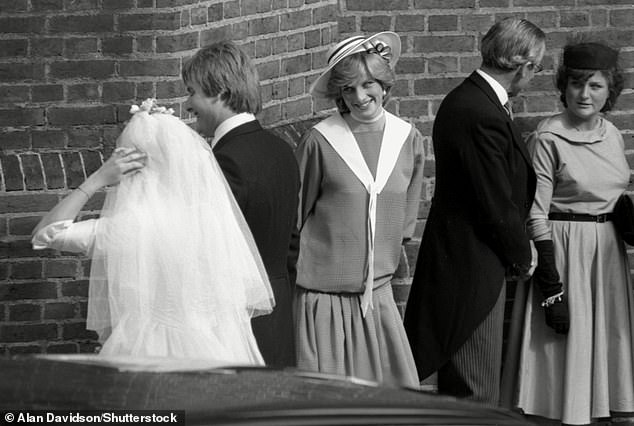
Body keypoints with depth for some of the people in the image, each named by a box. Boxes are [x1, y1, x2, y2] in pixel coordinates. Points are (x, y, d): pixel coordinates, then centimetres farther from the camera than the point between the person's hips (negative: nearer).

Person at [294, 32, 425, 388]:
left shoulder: (409, 140, 4)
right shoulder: (320, 141, -7)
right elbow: (295, 215, 2)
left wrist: (383, 265, 12)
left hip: (377, 292, 3)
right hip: (323, 294, -3)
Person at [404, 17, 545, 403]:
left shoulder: (464, 100, 10)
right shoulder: (483, 116, -23)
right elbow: (497, 204, -19)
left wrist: (517, 248, 13)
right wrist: (522, 257, -3)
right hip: (475, 266, -11)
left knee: (459, 386, 17)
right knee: (475, 390, -5)